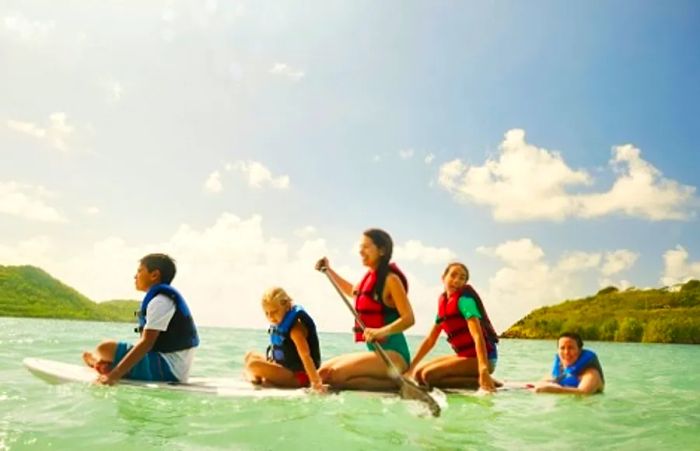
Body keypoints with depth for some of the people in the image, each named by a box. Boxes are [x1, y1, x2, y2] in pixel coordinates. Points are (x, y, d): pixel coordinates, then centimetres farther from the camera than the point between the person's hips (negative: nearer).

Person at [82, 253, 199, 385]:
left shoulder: (160, 300, -13)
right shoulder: (167, 298, 19)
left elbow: (146, 343, -21)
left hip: (167, 368, -10)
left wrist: (113, 376, -22)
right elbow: (148, 342, 20)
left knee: (105, 348, -11)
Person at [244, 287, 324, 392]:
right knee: (251, 356, 16)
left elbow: (305, 356, -32)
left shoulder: (295, 327, -22)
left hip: (298, 377, -10)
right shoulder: (277, 324, 4)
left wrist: (316, 382, -38)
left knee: (254, 364, -26)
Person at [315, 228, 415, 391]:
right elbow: (352, 292, 37)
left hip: (393, 354, -9)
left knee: (336, 374, -25)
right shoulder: (370, 277, 13)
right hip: (376, 351, 9)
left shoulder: (390, 279, -12)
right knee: (323, 372, 4)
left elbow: (408, 318, -22)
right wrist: (328, 271, 34)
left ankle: (395, 384, -12)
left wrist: (381, 331, -37)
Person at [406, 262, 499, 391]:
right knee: (418, 373, 8)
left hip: (481, 357, -8)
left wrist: (484, 370, -39)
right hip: (465, 356, 9)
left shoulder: (464, 299, -15)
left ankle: (481, 381, -13)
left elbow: (478, 336, -27)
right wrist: (410, 367, 11)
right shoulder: (444, 302, 8)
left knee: (429, 375, -21)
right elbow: (430, 340, 13)